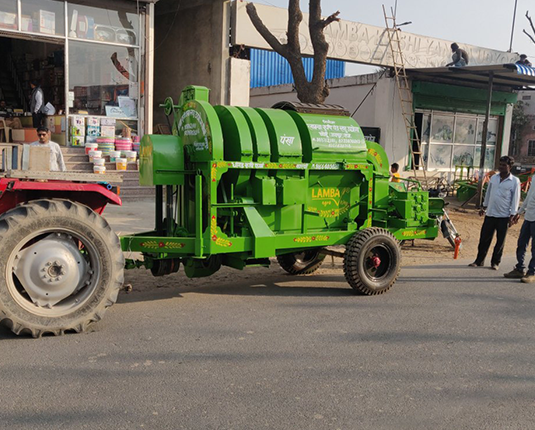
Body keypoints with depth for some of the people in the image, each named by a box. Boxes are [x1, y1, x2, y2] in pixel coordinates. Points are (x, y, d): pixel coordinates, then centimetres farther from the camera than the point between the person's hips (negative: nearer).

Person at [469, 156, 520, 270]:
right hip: (490, 214, 4)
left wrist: (512, 217, -7)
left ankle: (495, 262, 18)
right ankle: (479, 261, 16)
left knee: (500, 241, 5)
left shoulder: (515, 181, -6)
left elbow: (515, 200, -4)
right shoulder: (493, 178, 6)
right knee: (484, 238, 5)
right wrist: (484, 208, 19)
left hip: (504, 216, -3)